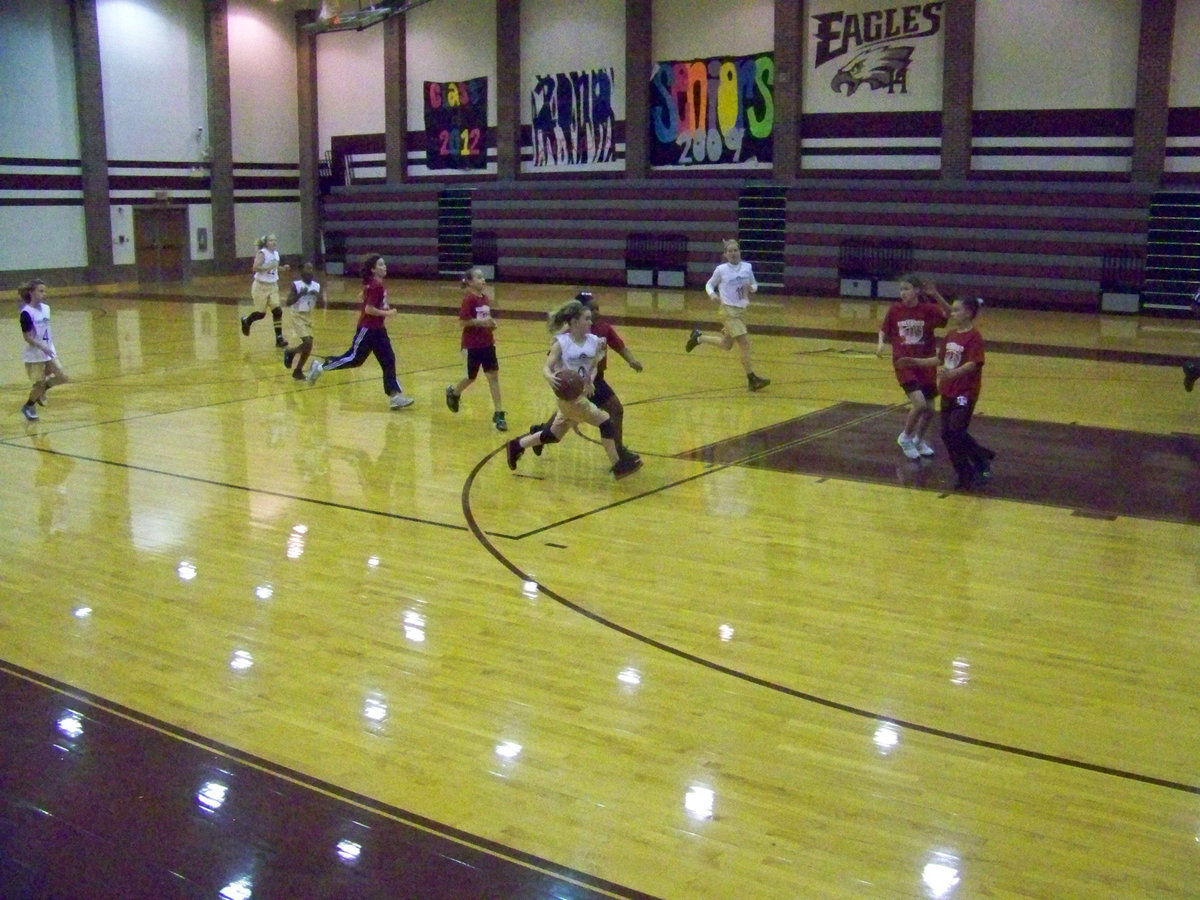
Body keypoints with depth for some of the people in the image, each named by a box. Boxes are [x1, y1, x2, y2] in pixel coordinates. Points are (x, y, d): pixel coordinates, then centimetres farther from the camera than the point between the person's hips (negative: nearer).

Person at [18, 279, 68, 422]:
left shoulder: (46, 308, 4)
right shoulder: (26, 313, -18)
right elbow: (26, 336, -18)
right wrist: (42, 347, -27)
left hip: (49, 352, 7)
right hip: (35, 355, -7)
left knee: (63, 378, 1)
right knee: (39, 383, 3)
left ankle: (42, 390, 27)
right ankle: (28, 407, 27)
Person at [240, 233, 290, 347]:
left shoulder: (276, 253, 7)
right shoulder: (262, 253, -15)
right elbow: (256, 268, -25)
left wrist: (283, 268, 4)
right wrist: (269, 266, -32)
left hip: (272, 286, 6)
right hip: (261, 286, -6)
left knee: (277, 311, -6)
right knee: (261, 313, 1)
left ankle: (279, 338, -2)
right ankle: (246, 321, 34)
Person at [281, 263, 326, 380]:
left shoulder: (317, 286, 1)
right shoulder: (296, 285, -11)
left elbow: (324, 304, -1)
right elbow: (288, 303, -16)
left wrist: (317, 295, -18)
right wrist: (300, 294, -27)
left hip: (309, 317, 6)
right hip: (298, 316, -6)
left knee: (308, 345, 5)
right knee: (308, 343, -17)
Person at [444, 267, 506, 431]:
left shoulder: (485, 297, 7)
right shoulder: (469, 299, -13)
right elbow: (463, 321, -17)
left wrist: (491, 323, 0)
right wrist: (481, 321, -24)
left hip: (487, 343, 6)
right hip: (472, 345, -6)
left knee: (493, 376, -1)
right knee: (471, 377, 10)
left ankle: (498, 414, 0)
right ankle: (453, 392, 43)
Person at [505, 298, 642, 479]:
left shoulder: (593, 341, 0)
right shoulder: (561, 343, -13)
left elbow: (593, 367, 9)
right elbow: (546, 368, -12)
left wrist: (591, 378, -13)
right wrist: (550, 377, -35)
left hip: (583, 394, 7)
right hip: (568, 396, -7)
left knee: (553, 435, 19)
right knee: (604, 421, -13)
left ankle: (517, 445, 37)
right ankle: (618, 466, -3)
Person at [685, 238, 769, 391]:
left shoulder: (747, 267, 4)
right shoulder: (721, 270, -5)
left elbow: (754, 285, 16)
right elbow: (709, 284, 8)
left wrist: (751, 288, -7)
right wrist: (712, 294, -13)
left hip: (742, 310, 6)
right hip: (729, 311, -6)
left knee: (726, 345, 16)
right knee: (744, 342, -16)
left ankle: (698, 337, 38)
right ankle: (752, 379, -12)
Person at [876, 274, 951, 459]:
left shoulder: (928, 309, -7)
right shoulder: (895, 309, -3)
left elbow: (949, 315, -23)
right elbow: (884, 331, 10)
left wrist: (936, 296, -33)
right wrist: (881, 343, -10)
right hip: (904, 363, -2)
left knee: (929, 410, 9)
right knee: (920, 404, -19)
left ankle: (919, 439, 38)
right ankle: (905, 438, 6)